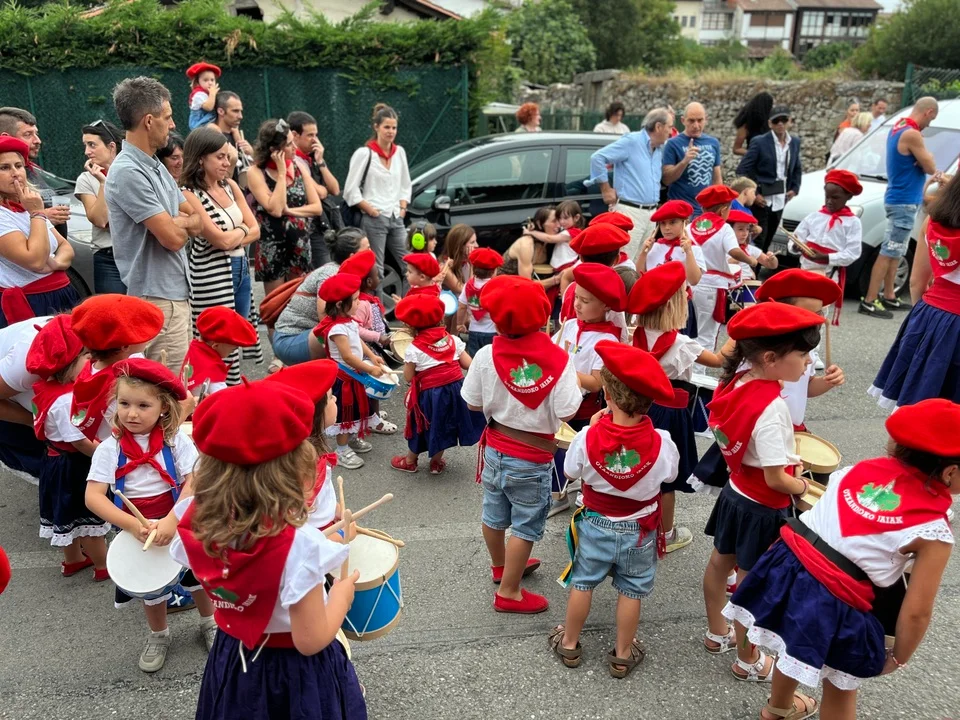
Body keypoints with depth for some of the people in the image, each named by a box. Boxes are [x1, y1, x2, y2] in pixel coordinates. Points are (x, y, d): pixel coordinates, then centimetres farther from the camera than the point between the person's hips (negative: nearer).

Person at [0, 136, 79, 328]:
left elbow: (66, 246, 12)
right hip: (29, 305, -7)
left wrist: (56, 262, -10)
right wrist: (37, 214, -16)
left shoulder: (28, 208, 12)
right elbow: (35, 260, -23)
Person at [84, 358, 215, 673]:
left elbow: (195, 482, -21)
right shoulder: (109, 448, -14)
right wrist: (133, 526, -30)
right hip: (137, 530, 1)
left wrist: (171, 521, -33)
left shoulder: (176, 439, -16)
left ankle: (209, 623, 46)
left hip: (181, 522, 0)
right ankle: (158, 635, 48)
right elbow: (93, 496, -19)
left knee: (198, 574, 18)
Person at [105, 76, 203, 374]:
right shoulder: (128, 172, -16)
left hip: (175, 290, 9)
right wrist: (186, 223, 2)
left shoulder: (156, 166, 14)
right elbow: (172, 237, -20)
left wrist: (177, 223, -8)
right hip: (157, 296, -9)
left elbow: (198, 222, 13)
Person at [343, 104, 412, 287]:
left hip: (396, 219, 6)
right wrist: (370, 210, -10)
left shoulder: (399, 152, 11)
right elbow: (351, 190, -8)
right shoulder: (364, 153, -7)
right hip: (374, 220, -6)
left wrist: (402, 207, 8)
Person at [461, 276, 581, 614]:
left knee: (494, 515, 24)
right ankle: (509, 592, 23)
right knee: (525, 527, 12)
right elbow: (566, 412, -22)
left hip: (495, 449, 4)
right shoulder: (558, 359, -21)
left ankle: (502, 566, 49)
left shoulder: (486, 355, -14)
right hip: (532, 459, -4)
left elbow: (473, 403, -5)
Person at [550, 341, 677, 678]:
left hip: (596, 525, 0)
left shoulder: (587, 438, -27)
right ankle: (623, 655, 33)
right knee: (630, 592, 18)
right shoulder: (661, 443, -25)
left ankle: (569, 644, 36)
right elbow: (669, 475, -5)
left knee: (582, 584, 19)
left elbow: (571, 471, -8)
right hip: (639, 530, 0)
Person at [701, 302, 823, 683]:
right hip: (762, 509, -8)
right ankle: (748, 660, 34)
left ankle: (717, 634, 48)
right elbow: (776, 479, -26)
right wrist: (803, 487, -7)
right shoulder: (772, 408, -33)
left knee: (719, 564, 24)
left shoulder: (736, 381, -9)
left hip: (735, 493, 8)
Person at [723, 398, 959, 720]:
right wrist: (898, 658, 6)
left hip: (790, 564, 7)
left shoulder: (864, 467, 1)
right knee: (841, 686, 23)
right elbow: (917, 612, -10)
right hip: (836, 603, -6)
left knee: (795, 649, 35)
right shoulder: (934, 532, -13)